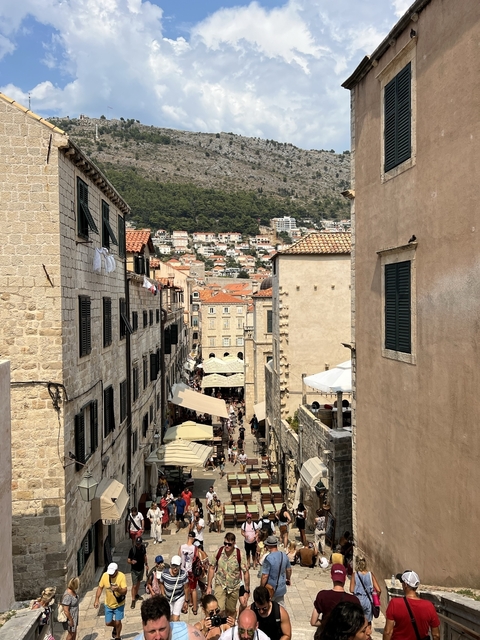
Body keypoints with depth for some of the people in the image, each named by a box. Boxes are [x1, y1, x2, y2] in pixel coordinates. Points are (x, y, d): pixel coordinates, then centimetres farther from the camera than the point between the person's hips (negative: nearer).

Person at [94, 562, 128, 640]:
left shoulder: (121, 576, -26)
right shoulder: (105, 575, -17)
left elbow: (124, 591, -28)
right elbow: (100, 587, -3)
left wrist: (118, 589, -48)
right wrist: (97, 599, -12)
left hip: (119, 604, -3)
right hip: (108, 604, 3)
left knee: (118, 622, 4)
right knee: (108, 623, 11)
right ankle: (115, 627, 46)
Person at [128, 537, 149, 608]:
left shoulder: (143, 548, -10)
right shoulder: (132, 550, -25)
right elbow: (128, 560, -19)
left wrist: (146, 564, 12)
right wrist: (131, 562, -40)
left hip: (141, 569, 5)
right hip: (134, 570, -5)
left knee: (138, 582, 24)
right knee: (134, 585, -2)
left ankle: (136, 594, 45)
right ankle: (133, 600, 12)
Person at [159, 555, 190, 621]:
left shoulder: (183, 574, -29)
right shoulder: (164, 573, -26)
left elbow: (186, 588, -16)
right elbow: (161, 583, -4)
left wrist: (186, 601, -7)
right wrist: (163, 595, -7)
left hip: (179, 598, -2)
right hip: (168, 598, 2)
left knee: (175, 619, -9)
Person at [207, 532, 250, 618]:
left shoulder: (239, 555, -20)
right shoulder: (218, 552, -16)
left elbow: (246, 572, -11)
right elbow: (211, 568, -3)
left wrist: (247, 591, -9)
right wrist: (209, 586, -2)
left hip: (234, 586, 0)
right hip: (220, 585, 0)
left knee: (231, 611, 15)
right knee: (219, 609, -17)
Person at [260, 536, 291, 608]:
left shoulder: (268, 558, -25)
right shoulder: (284, 555, -6)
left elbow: (265, 576, -23)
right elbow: (289, 570, 8)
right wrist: (288, 579, 27)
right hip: (281, 588, 5)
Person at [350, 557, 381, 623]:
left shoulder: (354, 575, -10)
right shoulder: (370, 574, -6)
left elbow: (351, 590, -15)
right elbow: (379, 590, -9)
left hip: (358, 601, -1)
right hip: (368, 601, 1)